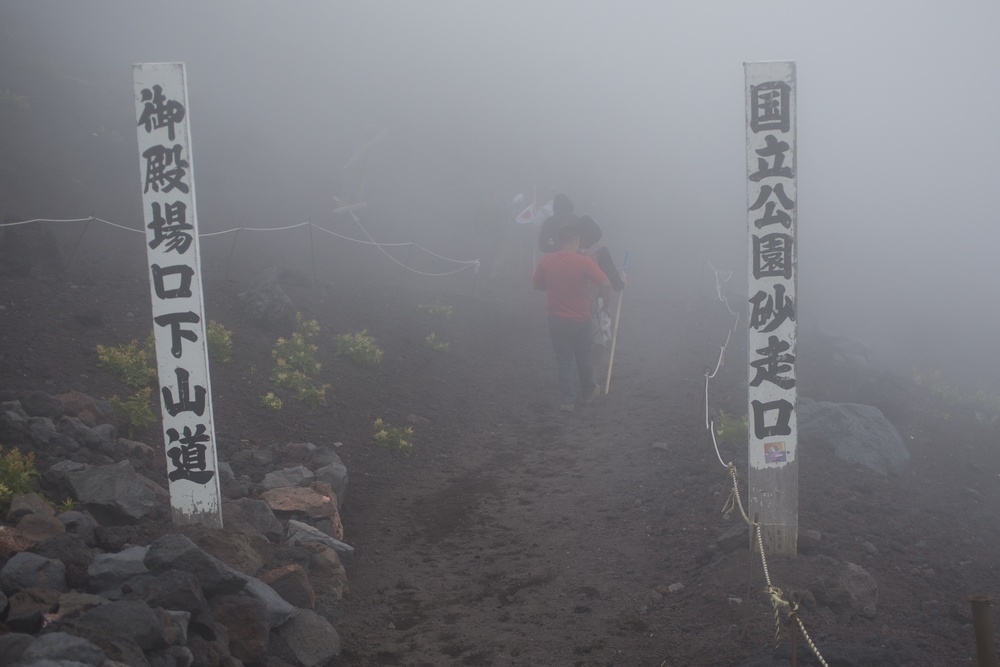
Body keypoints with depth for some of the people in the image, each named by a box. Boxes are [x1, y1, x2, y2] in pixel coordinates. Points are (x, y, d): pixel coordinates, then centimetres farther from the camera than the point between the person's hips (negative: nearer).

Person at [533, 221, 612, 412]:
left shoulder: (545, 261, -8)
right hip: (580, 319, -1)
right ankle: (588, 392, 36)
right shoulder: (584, 262, -17)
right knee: (583, 358, 18)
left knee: (563, 359, 10)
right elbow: (605, 284, -22)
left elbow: (537, 284, 7)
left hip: (556, 319, 1)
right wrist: (606, 305, -6)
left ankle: (567, 399, 6)